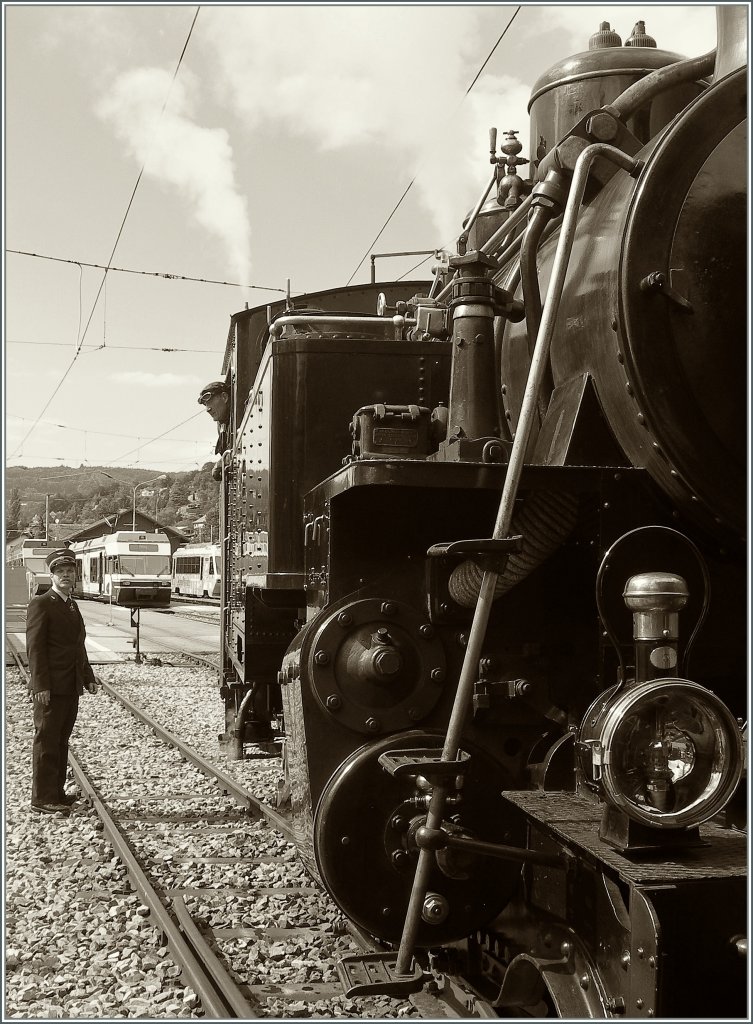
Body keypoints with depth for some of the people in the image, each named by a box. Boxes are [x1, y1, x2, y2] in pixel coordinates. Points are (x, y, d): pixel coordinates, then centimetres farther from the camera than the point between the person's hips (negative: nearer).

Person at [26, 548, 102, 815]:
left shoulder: (72, 605, 17)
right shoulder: (40, 604, -9)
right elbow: (35, 647, -14)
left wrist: (88, 676, 13)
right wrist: (40, 687, -19)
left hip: (71, 687, 8)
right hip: (51, 688, -8)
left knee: (61, 741, 14)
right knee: (47, 741, -3)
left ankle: (56, 792, 23)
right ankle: (42, 798, 3)